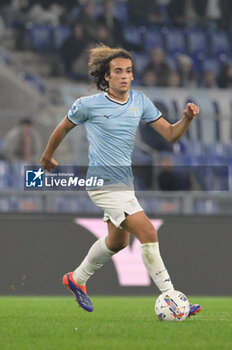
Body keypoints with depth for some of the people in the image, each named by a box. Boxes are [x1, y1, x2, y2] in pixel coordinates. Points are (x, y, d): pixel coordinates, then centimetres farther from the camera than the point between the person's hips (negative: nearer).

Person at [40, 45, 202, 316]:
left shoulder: (140, 101, 3)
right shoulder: (89, 104, -11)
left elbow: (170, 133, 3)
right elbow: (63, 128, 6)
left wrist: (187, 119, -16)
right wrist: (47, 157, 18)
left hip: (124, 181, 8)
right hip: (103, 183, -8)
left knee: (117, 241, 22)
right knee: (148, 234, -17)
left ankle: (77, 279, 45)